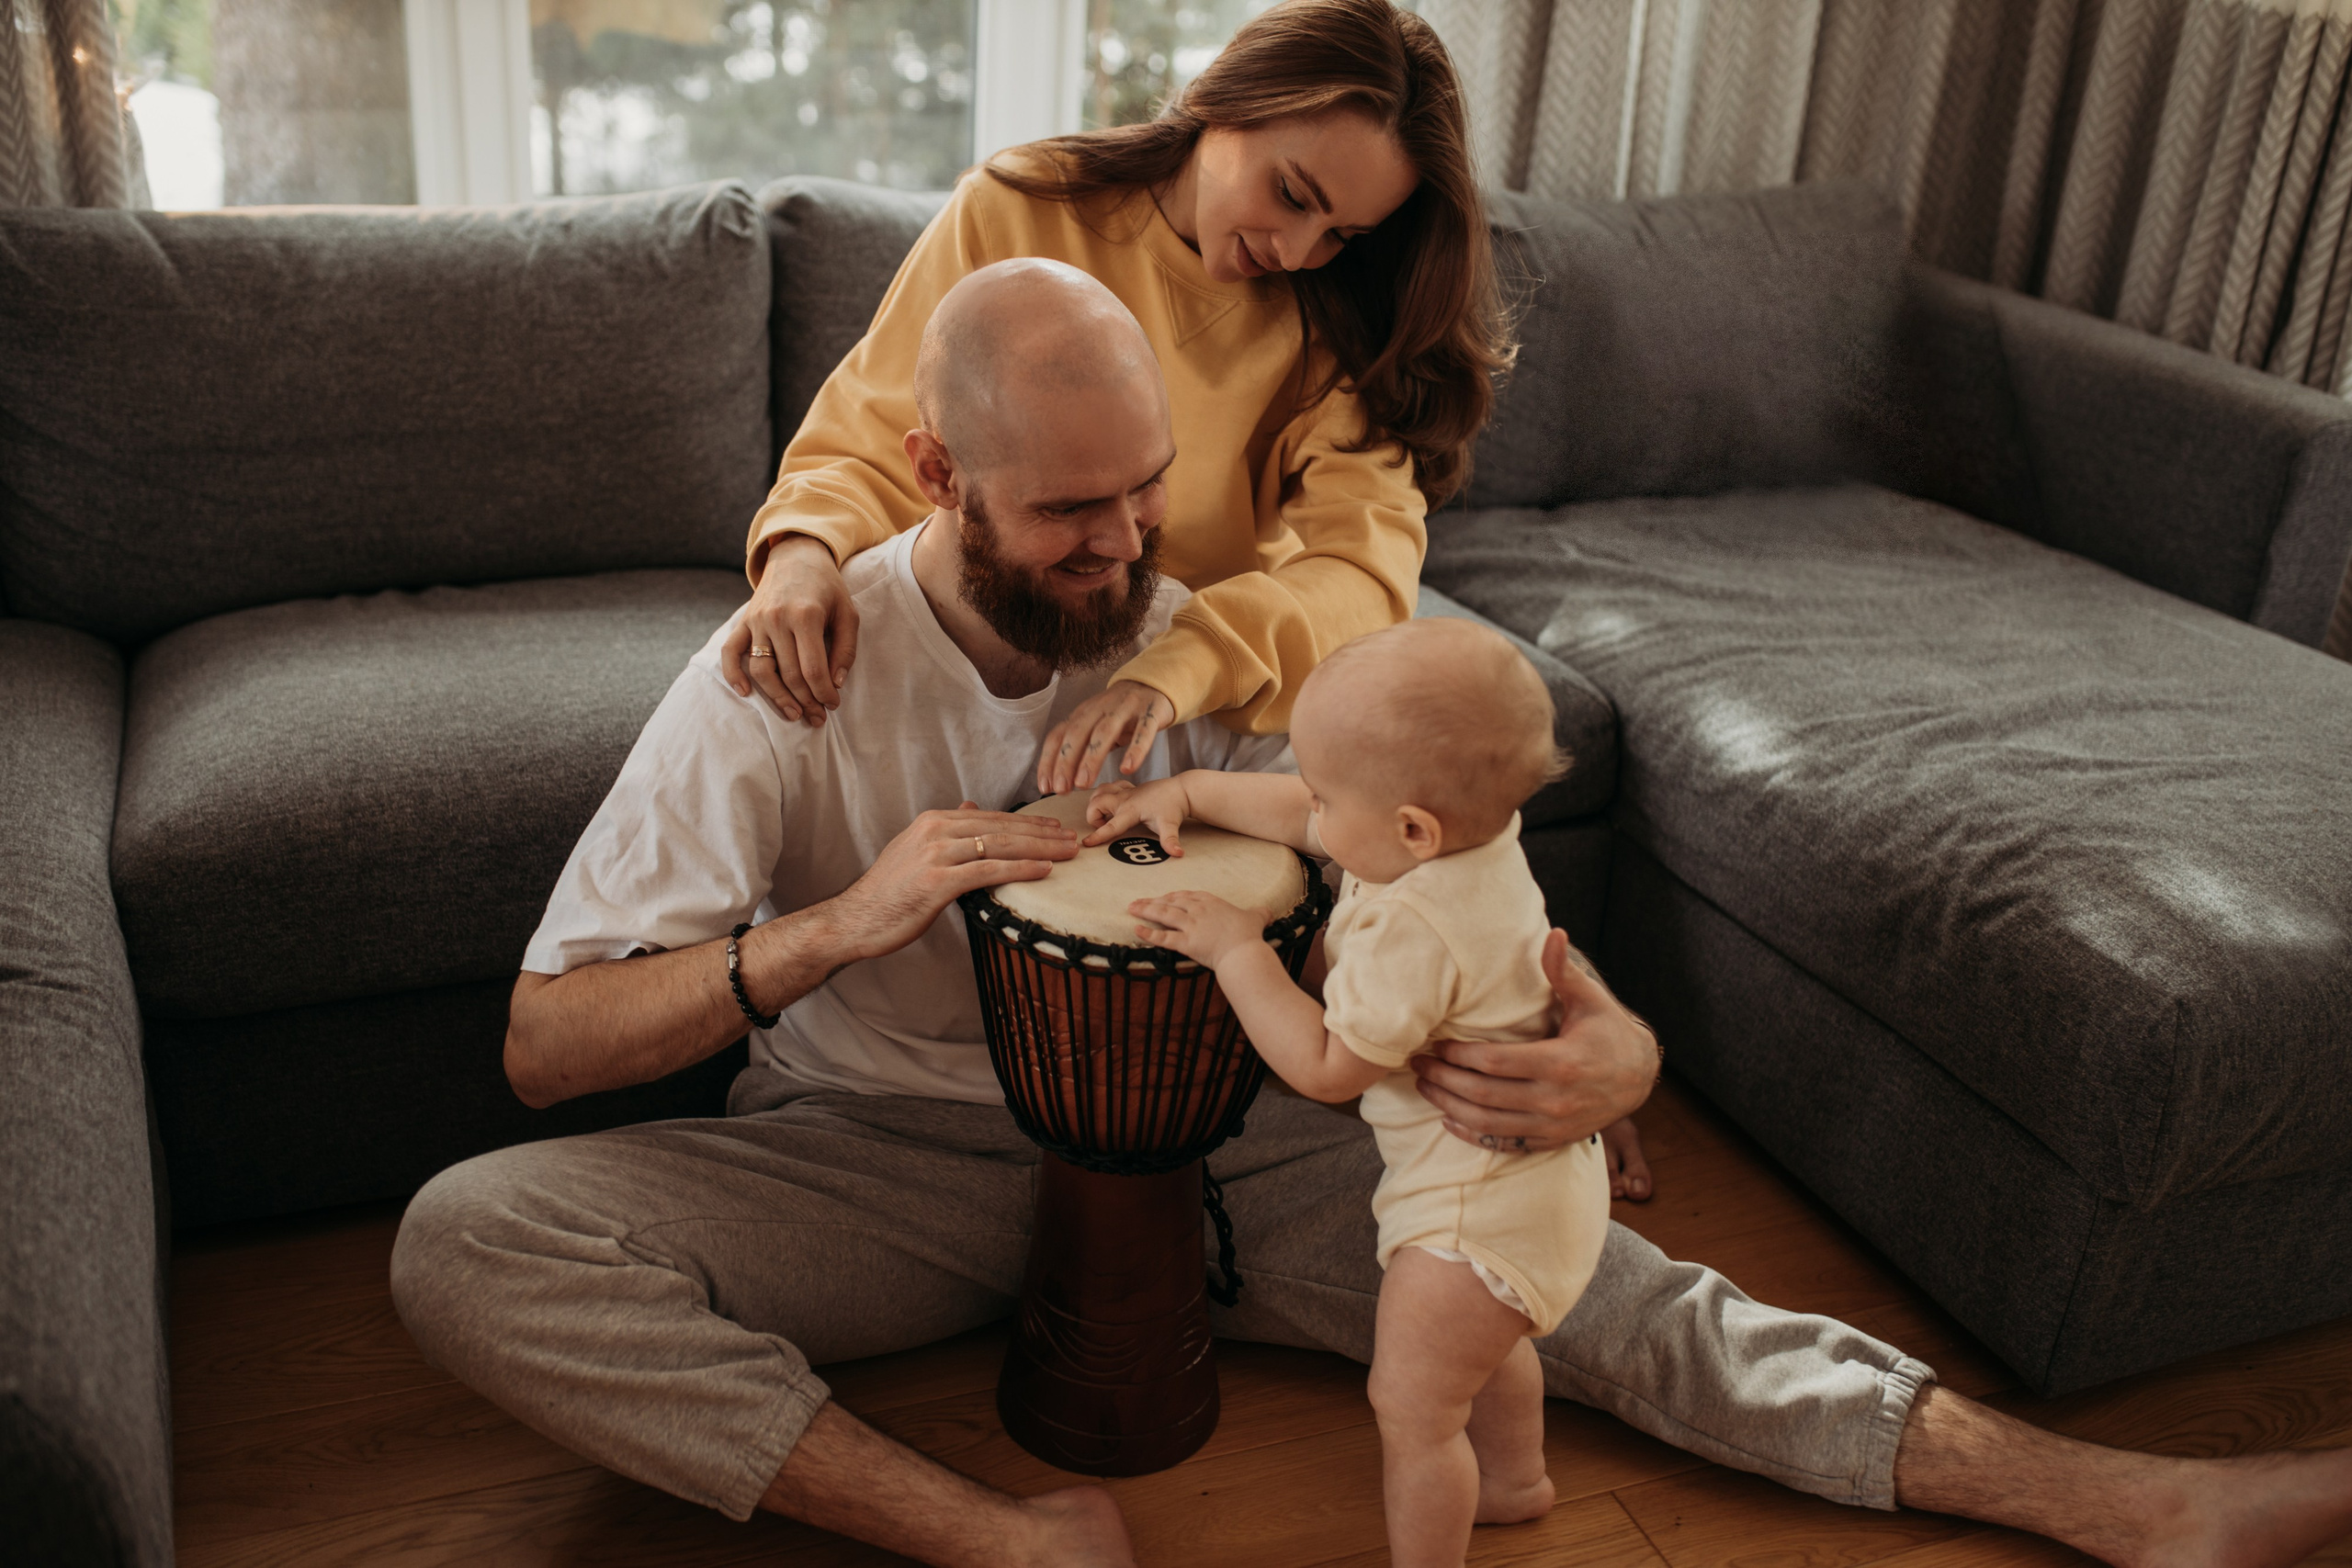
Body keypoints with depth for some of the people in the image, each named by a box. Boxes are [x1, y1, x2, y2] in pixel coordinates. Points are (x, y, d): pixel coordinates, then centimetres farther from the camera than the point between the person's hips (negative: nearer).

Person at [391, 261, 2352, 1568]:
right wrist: (833, 926, -35)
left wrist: (1606, 1030, -29)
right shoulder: (782, 686, -16)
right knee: (470, 1236, -26)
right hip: (882, 1159, -1)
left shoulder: (1202, 655, -7)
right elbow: (549, 1041, -17)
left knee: (1563, 1269, -12)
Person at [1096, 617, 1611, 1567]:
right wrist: (1182, 793, 7)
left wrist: (1237, 952, -21)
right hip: (1528, 1166, 11)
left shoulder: (1411, 931, -36)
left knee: (1410, 1407, 6)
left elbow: (1325, 1068, -25)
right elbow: (1295, 814, 6)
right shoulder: (1470, 831, -9)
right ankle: (1513, 1480, 58)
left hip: (1483, 1205, -11)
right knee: (1482, 1340, 34)